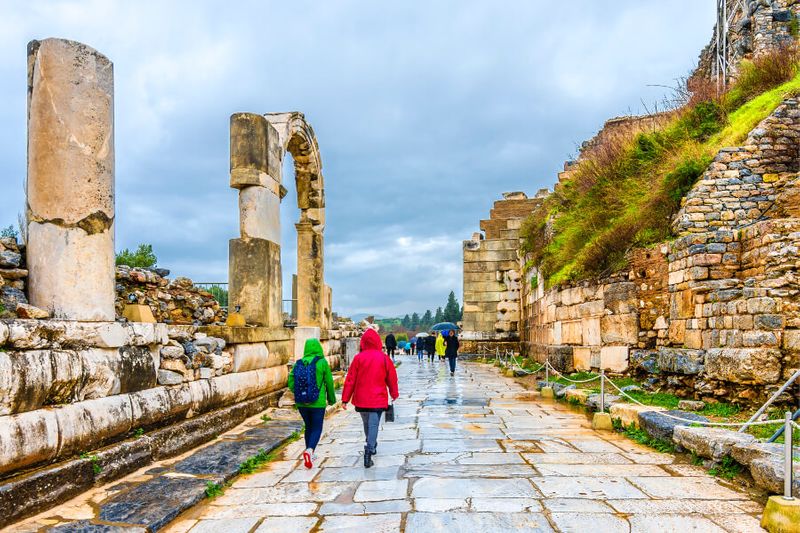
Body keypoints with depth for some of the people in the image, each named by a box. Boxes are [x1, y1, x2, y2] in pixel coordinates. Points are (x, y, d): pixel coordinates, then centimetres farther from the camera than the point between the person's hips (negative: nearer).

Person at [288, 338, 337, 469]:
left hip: (301, 403, 4)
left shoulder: (298, 364, -1)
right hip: (317, 403, -4)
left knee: (308, 427, 20)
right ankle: (310, 450, -18)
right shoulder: (322, 362, -9)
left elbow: (291, 383, 0)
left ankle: (309, 454, 26)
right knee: (317, 428, 6)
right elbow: (329, 382, -4)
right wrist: (332, 399, 10)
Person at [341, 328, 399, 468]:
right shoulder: (384, 358, -6)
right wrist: (394, 394, 20)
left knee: (367, 423, 21)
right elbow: (392, 378, 4)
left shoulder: (358, 358, -6)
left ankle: (372, 447, 37)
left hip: (361, 399, 2)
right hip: (378, 399, -2)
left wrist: (345, 399, 1)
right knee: (373, 425, -2)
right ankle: (369, 451, -17)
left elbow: (350, 379, -5)